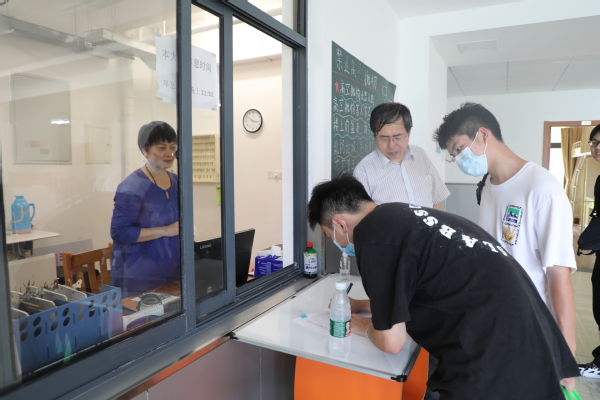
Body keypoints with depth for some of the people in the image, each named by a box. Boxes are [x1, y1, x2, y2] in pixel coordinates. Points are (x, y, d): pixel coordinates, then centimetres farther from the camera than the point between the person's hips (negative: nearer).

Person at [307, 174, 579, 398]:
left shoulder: (372, 235, -16)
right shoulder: (399, 216, 10)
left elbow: (392, 341, -10)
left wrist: (366, 327, 10)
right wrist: (362, 305, 31)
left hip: (496, 365, -8)